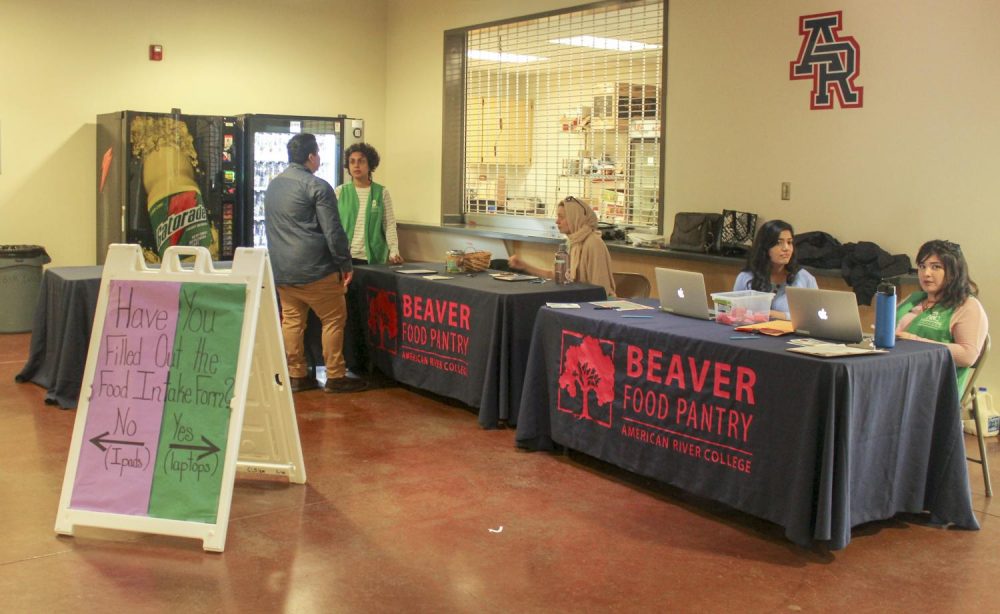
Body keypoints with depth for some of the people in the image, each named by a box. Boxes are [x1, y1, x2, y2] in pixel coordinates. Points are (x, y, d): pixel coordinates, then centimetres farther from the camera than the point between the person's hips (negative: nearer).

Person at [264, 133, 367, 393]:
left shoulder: (273, 186, 13)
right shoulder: (316, 186, -12)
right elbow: (333, 231, -14)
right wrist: (346, 265, -6)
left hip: (281, 270, 8)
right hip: (312, 269, -7)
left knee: (291, 320, 10)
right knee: (334, 319, 2)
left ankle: (296, 375, 13)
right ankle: (335, 377, 4)